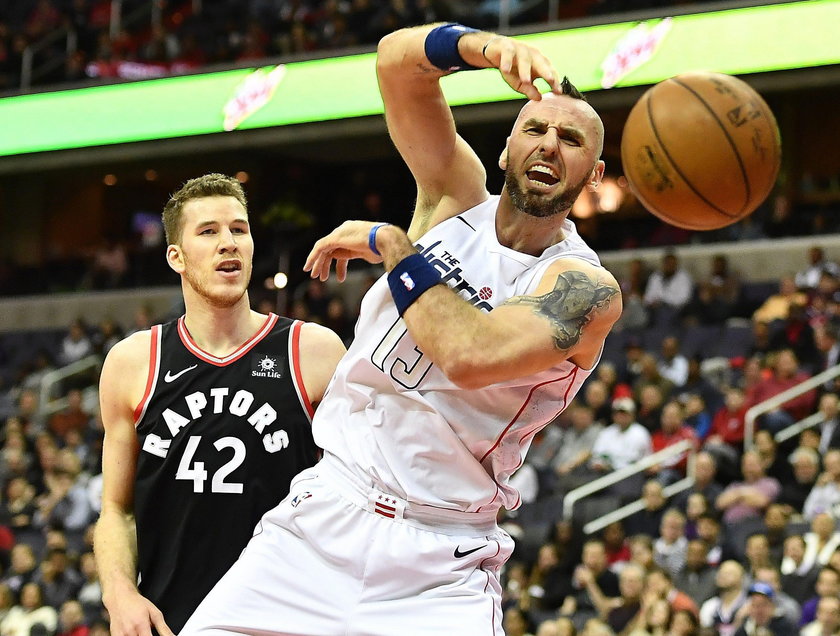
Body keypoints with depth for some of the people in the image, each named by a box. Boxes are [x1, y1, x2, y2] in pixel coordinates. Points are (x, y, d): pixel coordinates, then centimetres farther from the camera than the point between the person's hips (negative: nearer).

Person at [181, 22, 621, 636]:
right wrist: (481, 46, -24)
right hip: (324, 516, 4)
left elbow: (469, 354, -26)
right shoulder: (459, 195, 6)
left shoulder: (587, 288, -8)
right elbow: (397, 61, -4)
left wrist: (391, 245, -12)